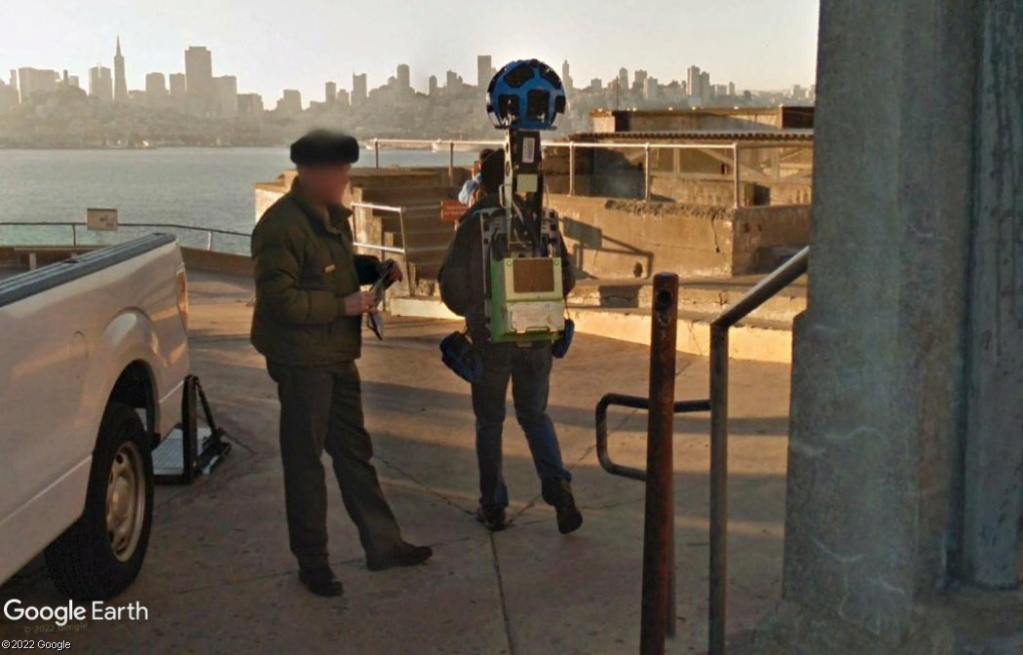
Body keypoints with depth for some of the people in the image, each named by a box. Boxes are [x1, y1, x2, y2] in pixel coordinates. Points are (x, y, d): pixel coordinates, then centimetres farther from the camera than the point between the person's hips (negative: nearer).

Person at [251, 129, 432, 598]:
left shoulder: (332, 215, 10)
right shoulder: (282, 226, -20)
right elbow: (279, 299, -25)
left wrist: (375, 269, 7)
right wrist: (342, 305, -21)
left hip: (337, 356, 9)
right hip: (301, 361, -9)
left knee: (354, 451, 16)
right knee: (304, 458, 3)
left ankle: (383, 544, 27)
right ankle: (312, 562, 17)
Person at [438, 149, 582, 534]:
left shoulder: (475, 222, -9)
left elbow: (452, 282, -10)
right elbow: (565, 277, 2)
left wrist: (469, 311, 11)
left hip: (490, 336, -2)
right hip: (536, 335, 3)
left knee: (489, 422, 12)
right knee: (534, 415, 17)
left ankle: (493, 507, 16)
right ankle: (557, 486, -3)